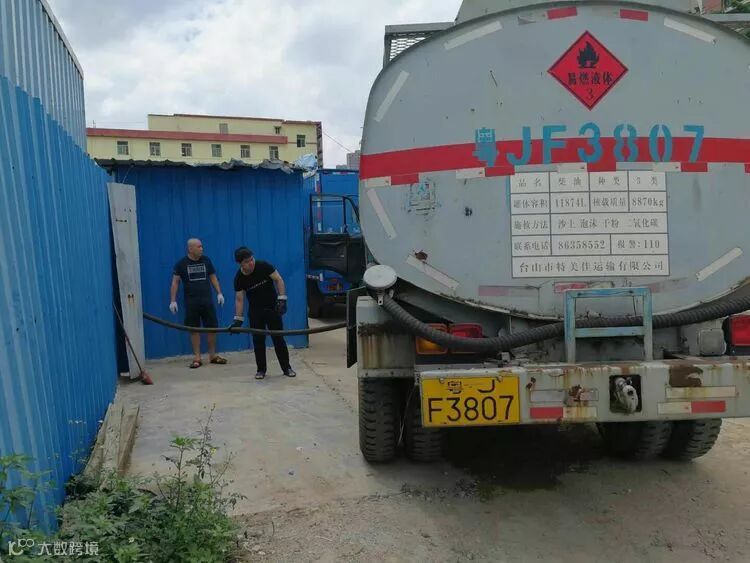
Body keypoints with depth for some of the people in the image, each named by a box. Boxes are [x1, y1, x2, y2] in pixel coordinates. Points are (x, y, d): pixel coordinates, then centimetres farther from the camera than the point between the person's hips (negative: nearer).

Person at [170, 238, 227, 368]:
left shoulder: (206, 260, 5)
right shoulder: (181, 264, -2)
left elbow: (213, 277, 12)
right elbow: (175, 282, -1)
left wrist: (219, 293, 3)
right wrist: (173, 301, -8)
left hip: (207, 300, 2)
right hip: (191, 301, -2)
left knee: (212, 327, 3)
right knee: (194, 329, 2)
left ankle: (213, 355, 15)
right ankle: (197, 358, 10)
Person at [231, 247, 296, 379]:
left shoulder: (263, 266, -17)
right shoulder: (239, 278, -11)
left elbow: (278, 279, -12)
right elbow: (239, 299, -8)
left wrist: (282, 299, -20)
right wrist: (238, 319, -13)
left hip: (272, 308, -2)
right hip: (255, 311, 2)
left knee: (278, 338, 0)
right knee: (258, 340, 3)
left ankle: (286, 367, 9)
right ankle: (261, 369, 17)